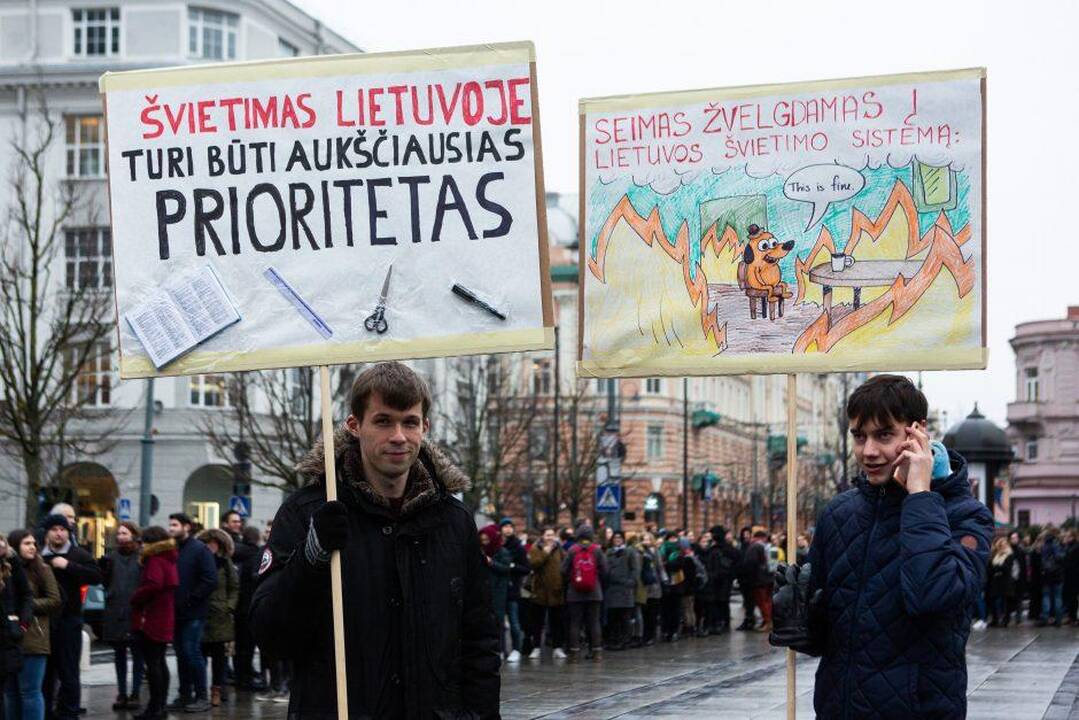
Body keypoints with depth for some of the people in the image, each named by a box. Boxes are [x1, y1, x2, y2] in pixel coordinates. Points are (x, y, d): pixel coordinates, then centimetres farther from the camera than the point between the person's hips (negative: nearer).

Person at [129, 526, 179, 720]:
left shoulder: (155, 561, -14)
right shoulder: (169, 560, 15)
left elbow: (153, 585, -27)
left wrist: (135, 598, -13)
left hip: (150, 620, -10)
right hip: (165, 619, 10)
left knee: (152, 663, -7)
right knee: (159, 662, 14)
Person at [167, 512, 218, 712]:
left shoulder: (199, 549, -7)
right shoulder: (172, 549, 13)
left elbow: (210, 581, -14)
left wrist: (191, 599, -15)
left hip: (193, 613, -7)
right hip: (176, 612, 7)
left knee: (192, 652, -8)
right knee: (181, 654, 10)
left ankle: (202, 697, -2)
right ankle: (185, 695, 16)